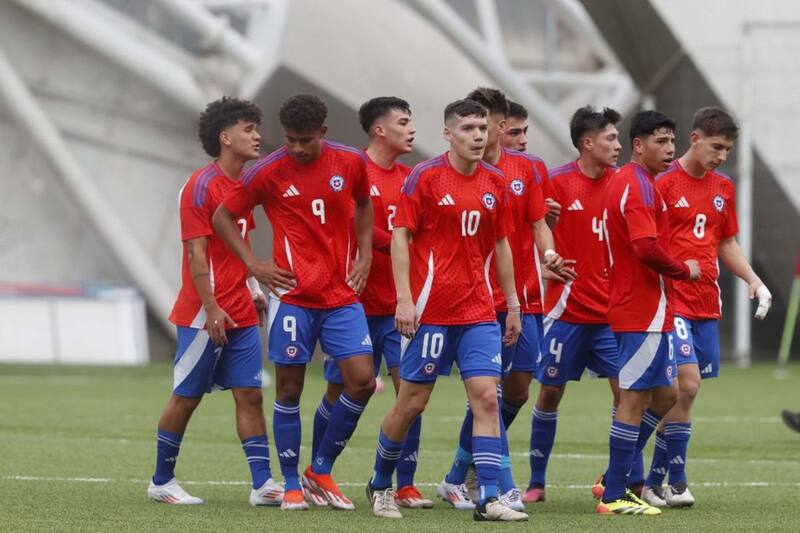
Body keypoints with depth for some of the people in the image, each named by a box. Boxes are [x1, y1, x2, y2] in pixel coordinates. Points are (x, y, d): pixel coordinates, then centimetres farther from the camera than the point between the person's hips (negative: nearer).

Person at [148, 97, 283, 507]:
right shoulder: (202, 186, -13)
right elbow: (197, 254, -16)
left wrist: (253, 291, 14)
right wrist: (212, 309, -20)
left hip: (242, 315, 8)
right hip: (205, 316, -8)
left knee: (250, 395, 1)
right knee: (186, 397, 2)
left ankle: (263, 485, -1)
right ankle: (161, 482, 14)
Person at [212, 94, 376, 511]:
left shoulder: (351, 163, 1)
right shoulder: (268, 172, -6)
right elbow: (222, 216, 4)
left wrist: (364, 254, 9)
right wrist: (254, 266, -3)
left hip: (342, 295, 3)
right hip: (292, 295, -2)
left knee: (362, 382, -7)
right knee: (289, 388, 0)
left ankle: (321, 471, 10)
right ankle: (291, 485, 12)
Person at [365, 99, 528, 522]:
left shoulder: (495, 183, 8)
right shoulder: (425, 177, -7)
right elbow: (400, 237, -7)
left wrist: (512, 304, 14)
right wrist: (404, 299, -15)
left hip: (479, 310, 4)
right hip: (431, 309, -4)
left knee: (487, 396, -7)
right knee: (412, 402, 2)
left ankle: (488, 499, -7)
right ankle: (380, 486, 22)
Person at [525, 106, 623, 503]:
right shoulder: (557, 182, -6)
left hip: (612, 310, 3)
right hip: (568, 307, -3)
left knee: (625, 389, -5)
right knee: (550, 392, 5)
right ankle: (536, 482, 17)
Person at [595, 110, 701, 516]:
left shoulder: (624, 183, 17)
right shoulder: (638, 187, -15)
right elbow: (647, 248, -26)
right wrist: (685, 271, -11)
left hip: (646, 310, 10)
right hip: (644, 311, -10)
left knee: (663, 396, 15)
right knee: (635, 399, -5)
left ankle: (613, 480, 19)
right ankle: (614, 496, -1)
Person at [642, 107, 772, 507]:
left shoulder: (723, 188, 13)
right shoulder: (663, 182, -7)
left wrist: (754, 280, 8)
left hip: (706, 304, 7)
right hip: (670, 301, -7)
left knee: (681, 392, 7)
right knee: (687, 384, -16)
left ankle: (653, 481, 13)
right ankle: (675, 481, -8)